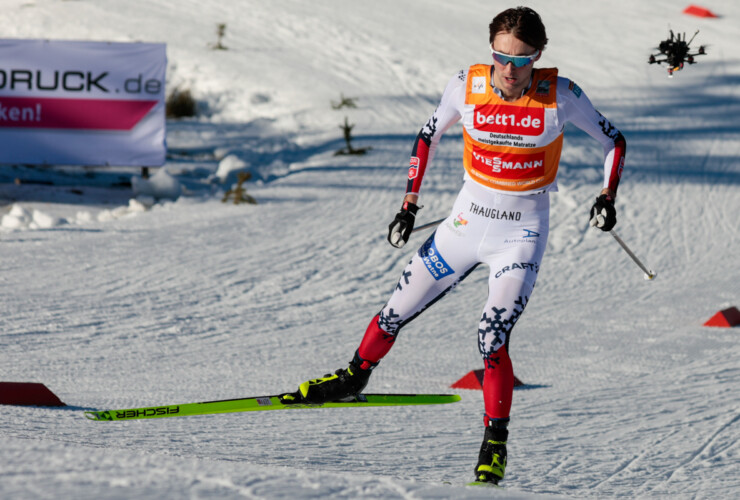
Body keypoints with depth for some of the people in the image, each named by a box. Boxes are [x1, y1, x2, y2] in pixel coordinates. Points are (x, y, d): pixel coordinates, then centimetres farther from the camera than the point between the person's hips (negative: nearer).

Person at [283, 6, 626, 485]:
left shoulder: (560, 95, -15)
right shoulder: (467, 86, -11)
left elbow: (615, 141, 0)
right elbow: (429, 136, 7)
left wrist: (608, 197, -12)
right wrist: (410, 202, 4)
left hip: (521, 234, -3)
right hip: (466, 222, 3)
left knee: (493, 339, -18)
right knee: (397, 312, 9)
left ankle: (496, 446, -3)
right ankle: (354, 378, 37)